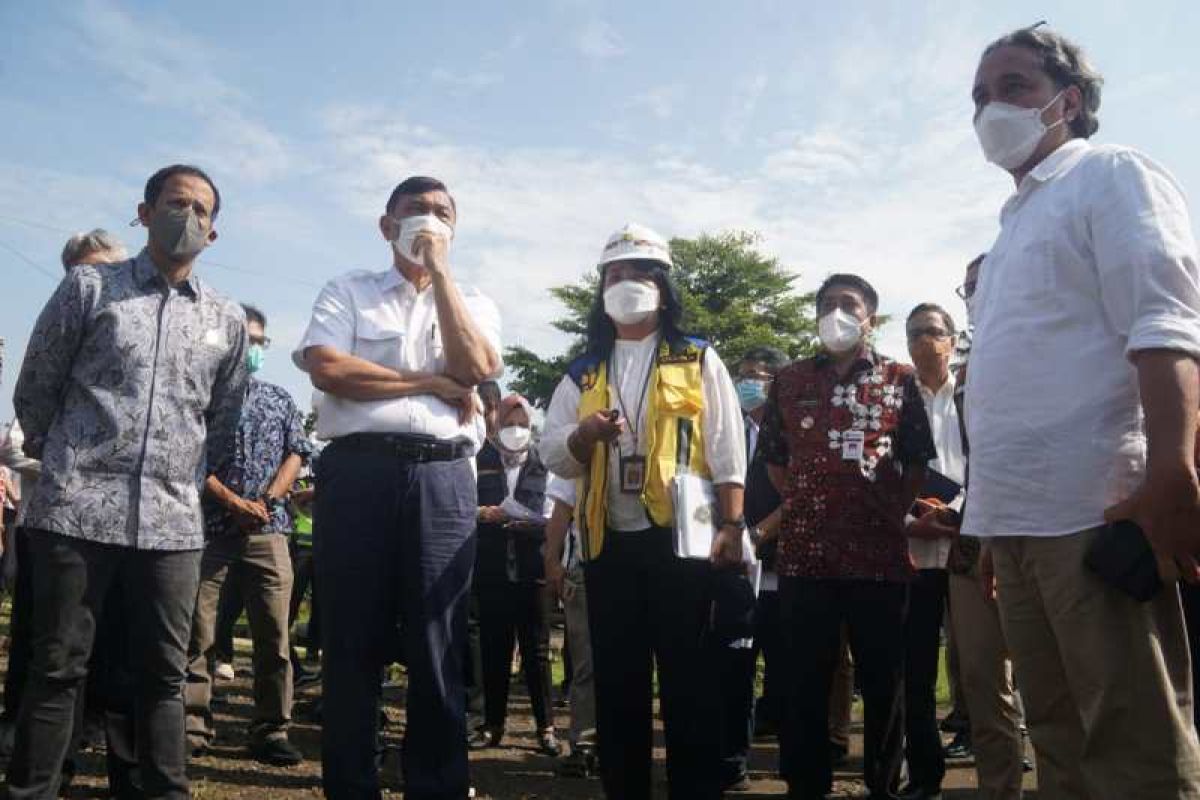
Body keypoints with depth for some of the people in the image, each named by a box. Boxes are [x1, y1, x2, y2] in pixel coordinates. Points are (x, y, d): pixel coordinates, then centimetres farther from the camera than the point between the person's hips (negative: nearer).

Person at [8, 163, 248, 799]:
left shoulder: (227, 320, 13)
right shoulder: (90, 287, 5)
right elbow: (35, 389, 9)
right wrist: (63, 461, 14)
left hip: (173, 522, 3)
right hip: (77, 510, -2)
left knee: (163, 674, 7)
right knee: (57, 667, 3)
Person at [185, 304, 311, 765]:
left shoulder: (280, 400, 17)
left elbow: (296, 454, 9)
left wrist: (267, 501, -7)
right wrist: (232, 501, -12)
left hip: (268, 531, 3)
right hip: (207, 526, -2)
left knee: (274, 635, 0)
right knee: (197, 633, 1)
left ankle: (270, 732, 7)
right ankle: (193, 729, 10)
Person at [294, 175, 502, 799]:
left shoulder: (473, 303, 17)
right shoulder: (347, 292, 11)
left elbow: (478, 368, -4)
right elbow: (326, 369, -7)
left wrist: (439, 272, -2)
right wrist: (432, 384, -6)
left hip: (443, 479, 2)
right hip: (358, 473, -1)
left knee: (438, 647, 5)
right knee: (352, 644, 5)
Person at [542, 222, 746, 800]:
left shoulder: (698, 361, 6)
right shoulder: (582, 374, 14)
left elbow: (727, 449, 0)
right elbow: (553, 457, 9)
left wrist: (731, 525, -10)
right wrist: (585, 434, -12)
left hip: (682, 538, -3)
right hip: (609, 543, 3)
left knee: (688, 678, 3)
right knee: (617, 681, 10)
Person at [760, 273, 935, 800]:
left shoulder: (899, 380, 7)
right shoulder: (789, 381, 10)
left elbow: (917, 461, 10)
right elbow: (774, 458, 15)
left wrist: (894, 511, 1)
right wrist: (802, 504, 7)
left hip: (879, 551, 0)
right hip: (804, 551, 1)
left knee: (883, 680, 9)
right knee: (806, 681, 6)